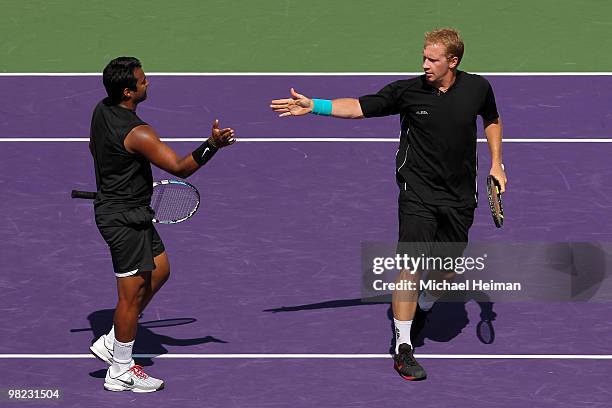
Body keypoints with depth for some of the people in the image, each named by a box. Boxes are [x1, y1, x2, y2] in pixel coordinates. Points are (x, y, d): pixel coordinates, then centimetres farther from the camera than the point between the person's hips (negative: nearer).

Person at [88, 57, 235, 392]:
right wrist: (212, 145, -36)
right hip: (125, 219, -10)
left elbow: (94, 148, 20)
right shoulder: (137, 133, -28)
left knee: (159, 271, 20)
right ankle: (120, 372, 12)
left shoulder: (101, 110, 1)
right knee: (133, 292, 1)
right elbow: (180, 168, -26)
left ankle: (111, 342, 25)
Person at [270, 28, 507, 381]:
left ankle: (423, 307, 44)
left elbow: (492, 119, 17)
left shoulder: (477, 88, -4)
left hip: (460, 198, 3)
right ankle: (403, 348, -7)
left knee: (448, 271, 10)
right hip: (418, 194, -3)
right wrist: (313, 106, -19)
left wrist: (496, 164, 10)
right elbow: (359, 107, -8)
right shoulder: (408, 91, -11)